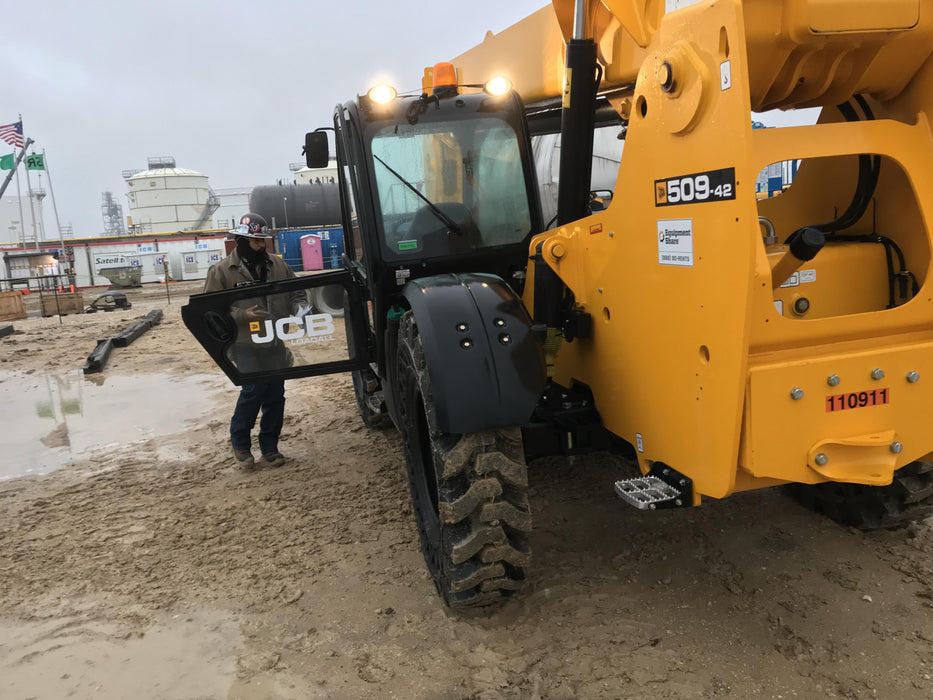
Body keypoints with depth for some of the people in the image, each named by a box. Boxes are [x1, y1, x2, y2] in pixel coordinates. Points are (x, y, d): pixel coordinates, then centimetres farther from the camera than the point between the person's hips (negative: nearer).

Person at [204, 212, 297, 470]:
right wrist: (242, 315, -19)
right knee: (254, 389, -15)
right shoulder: (222, 270, -3)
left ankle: (269, 448, 19)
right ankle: (240, 444, 8)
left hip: (275, 342, 5)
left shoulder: (277, 265, 9)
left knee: (275, 393, 5)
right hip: (245, 344, -4)